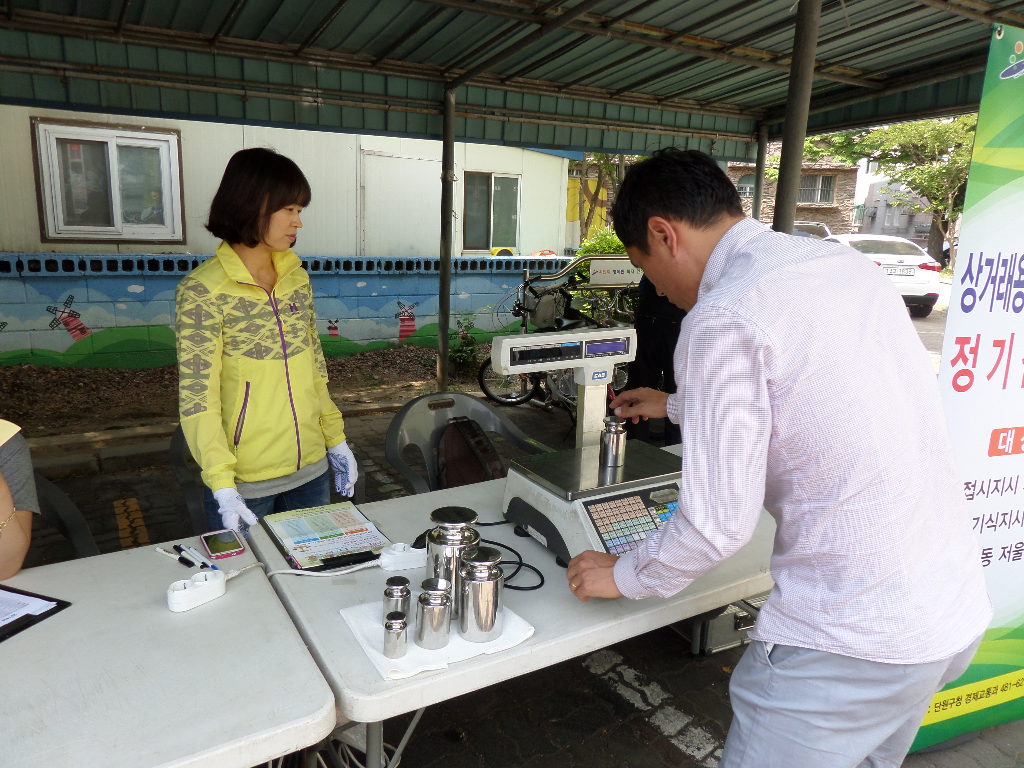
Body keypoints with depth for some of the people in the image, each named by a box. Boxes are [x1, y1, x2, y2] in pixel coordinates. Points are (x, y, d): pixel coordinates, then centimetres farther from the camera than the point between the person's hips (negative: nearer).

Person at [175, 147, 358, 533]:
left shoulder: (297, 277, 4)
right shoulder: (202, 290, -14)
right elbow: (197, 396, -15)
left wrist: (336, 439, 9)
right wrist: (222, 486, -21)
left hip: (311, 470, 6)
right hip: (245, 482, -5)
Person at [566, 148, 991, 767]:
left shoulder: (723, 319, -20)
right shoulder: (846, 263, 6)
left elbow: (718, 524, -19)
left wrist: (622, 576, -1)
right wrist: (677, 405, 33)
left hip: (853, 636, -8)